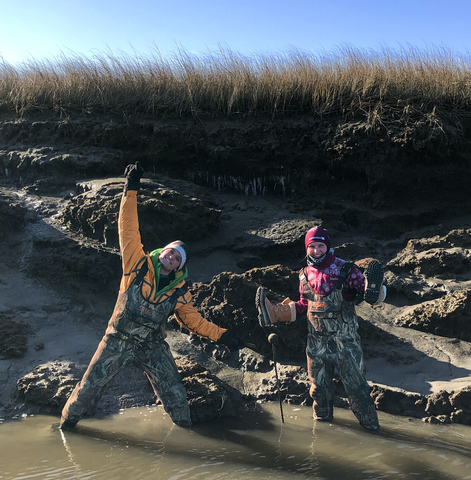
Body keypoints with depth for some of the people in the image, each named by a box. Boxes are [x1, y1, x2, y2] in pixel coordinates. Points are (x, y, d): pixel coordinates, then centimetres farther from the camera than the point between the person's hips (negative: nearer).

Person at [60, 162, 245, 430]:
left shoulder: (180, 291, -2)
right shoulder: (139, 266, -10)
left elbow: (193, 320, 8)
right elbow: (129, 231, -16)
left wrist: (222, 336, -1)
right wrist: (131, 190, -21)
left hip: (153, 347, 2)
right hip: (119, 342, -2)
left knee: (175, 394, 1)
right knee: (90, 386, 4)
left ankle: (186, 426, 27)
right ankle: (68, 420, 30)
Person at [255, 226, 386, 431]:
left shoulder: (345, 270, -11)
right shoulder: (305, 275, 4)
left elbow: (374, 298, -10)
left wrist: (373, 286, -33)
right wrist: (274, 311, 10)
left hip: (345, 343, -4)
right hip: (317, 343, 5)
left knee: (357, 388, 2)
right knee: (319, 390, 18)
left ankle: (372, 429, 21)